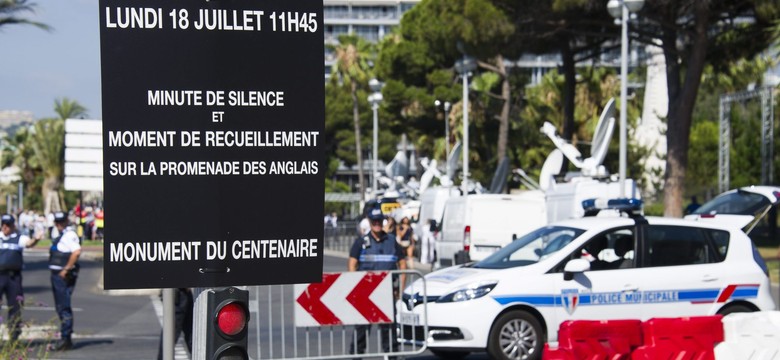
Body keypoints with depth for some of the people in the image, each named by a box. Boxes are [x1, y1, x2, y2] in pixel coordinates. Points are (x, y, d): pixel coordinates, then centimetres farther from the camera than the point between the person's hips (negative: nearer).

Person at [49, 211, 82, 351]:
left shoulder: (69, 235, -13)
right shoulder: (60, 236, 19)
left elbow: (77, 251, -28)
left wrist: (66, 269, -24)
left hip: (64, 275, -11)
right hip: (57, 274, 11)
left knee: (64, 307, -10)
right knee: (60, 307, 14)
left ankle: (65, 338, -9)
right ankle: (65, 340, 20)